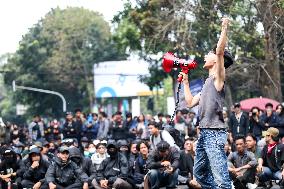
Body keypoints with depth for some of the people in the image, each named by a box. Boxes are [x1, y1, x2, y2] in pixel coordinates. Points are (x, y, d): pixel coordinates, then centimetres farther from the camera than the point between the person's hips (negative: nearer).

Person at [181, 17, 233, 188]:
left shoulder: (218, 77, -2)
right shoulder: (208, 83, 23)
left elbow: (220, 51, -18)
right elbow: (191, 102, 26)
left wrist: (224, 29, -19)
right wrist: (185, 82, 29)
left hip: (214, 133, -10)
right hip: (204, 133, 10)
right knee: (200, 173, 17)